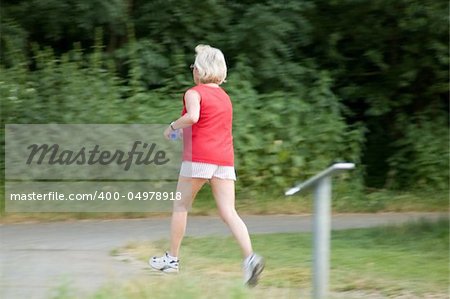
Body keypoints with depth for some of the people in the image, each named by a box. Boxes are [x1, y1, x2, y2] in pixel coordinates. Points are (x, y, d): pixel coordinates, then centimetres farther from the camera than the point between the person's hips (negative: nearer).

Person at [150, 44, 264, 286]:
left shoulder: (194, 93, -2)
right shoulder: (225, 97, 20)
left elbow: (192, 116, -22)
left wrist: (173, 126, -5)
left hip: (198, 157, -5)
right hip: (225, 159, 5)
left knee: (180, 206, 11)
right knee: (228, 212, -5)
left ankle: (172, 258, 18)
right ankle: (250, 256, -25)